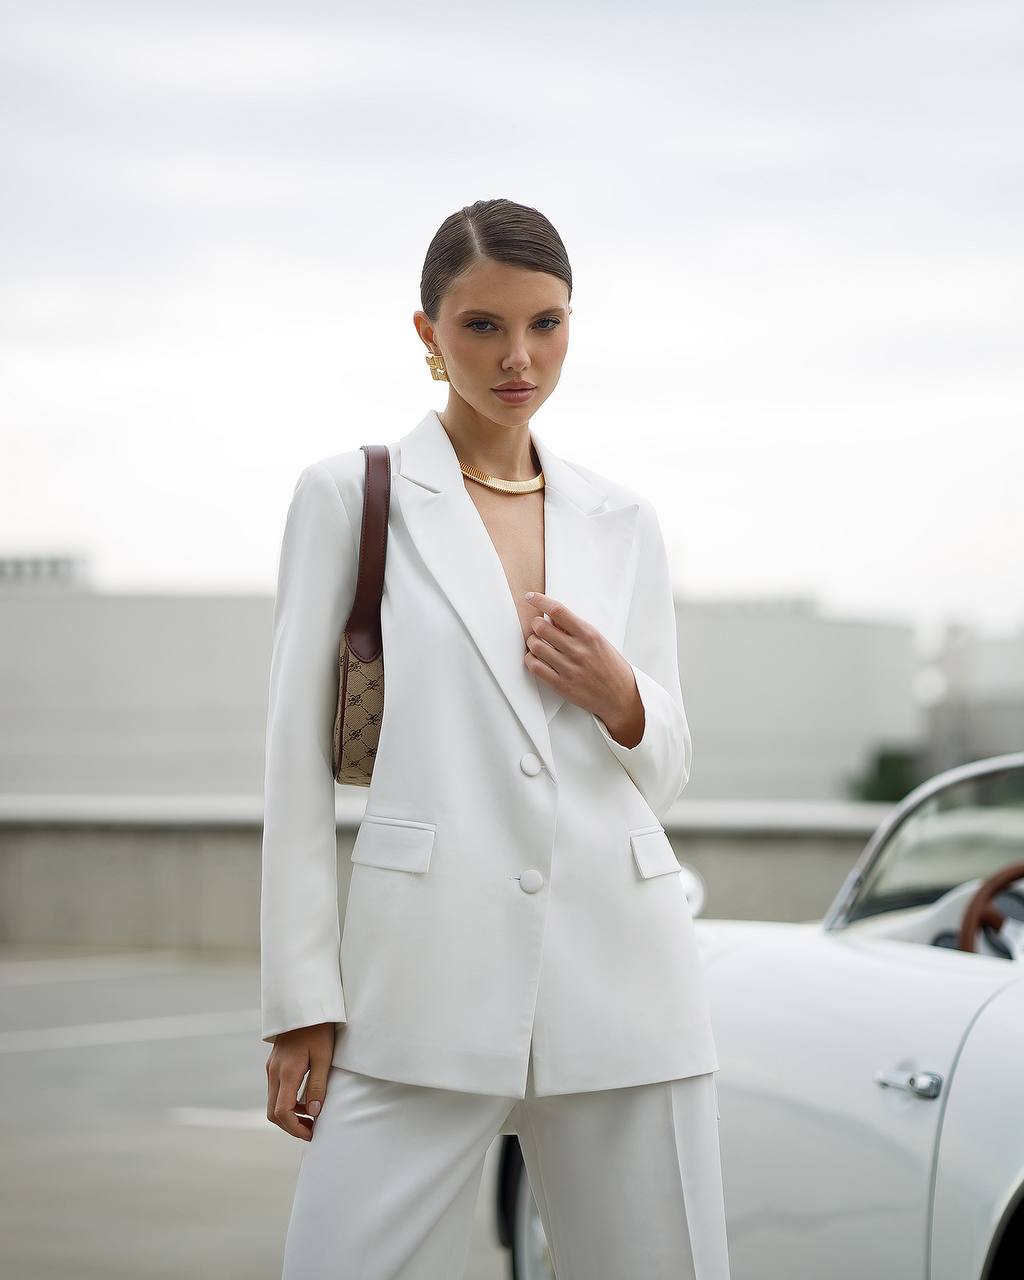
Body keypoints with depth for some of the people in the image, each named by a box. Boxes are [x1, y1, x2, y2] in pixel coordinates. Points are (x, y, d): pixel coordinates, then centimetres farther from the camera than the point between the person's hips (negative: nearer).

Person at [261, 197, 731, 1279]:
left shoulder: (623, 523, 15)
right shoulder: (350, 496, 5)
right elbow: (298, 751, 3)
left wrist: (619, 697, -4)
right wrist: (301, 999, -3)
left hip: (617, 966, 3)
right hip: (429, 972, -3)